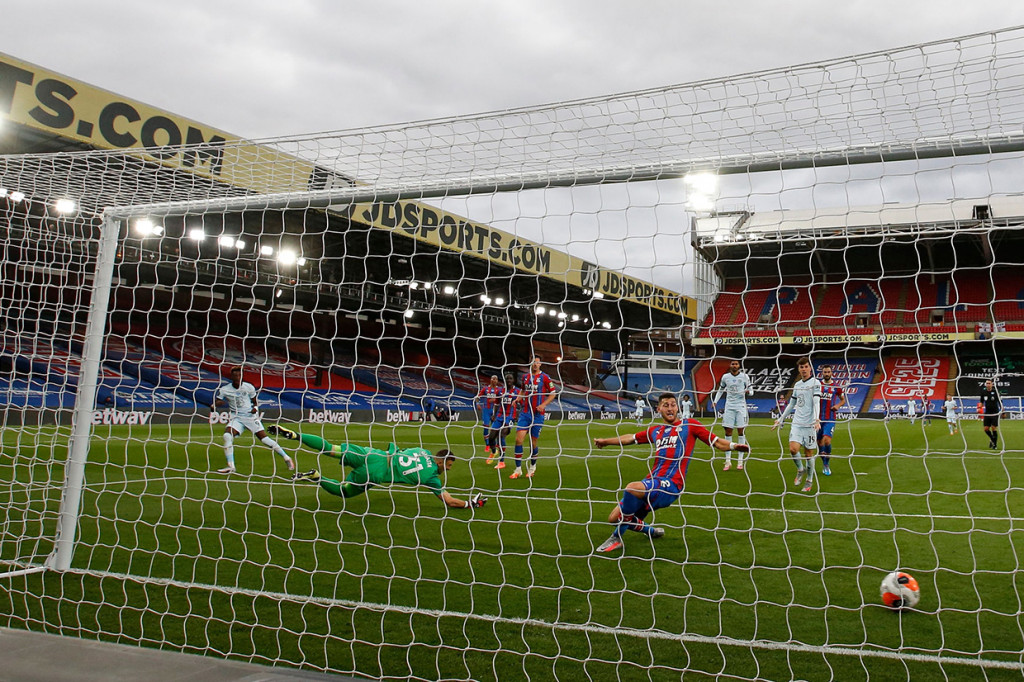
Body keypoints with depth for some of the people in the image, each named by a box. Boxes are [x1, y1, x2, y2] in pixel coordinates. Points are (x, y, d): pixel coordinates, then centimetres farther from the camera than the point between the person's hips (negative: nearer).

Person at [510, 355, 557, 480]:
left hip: (537, 414, -3)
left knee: (533, 443, 4)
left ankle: (532, 467, 29)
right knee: (519, 439, -10)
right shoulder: (525, 377, 10)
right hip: (524, 412, 3)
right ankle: (518, 469, -2)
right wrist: (518, 399, 8)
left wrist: (543, 404, -13)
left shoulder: (544, 378, -3)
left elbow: (552, 393, 0)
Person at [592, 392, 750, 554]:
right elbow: (631, 438, 36)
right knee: (614, 518, 2)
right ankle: (653, 531, 31)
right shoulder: (655, 430, 22)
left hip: (670, 486, -7)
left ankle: (616, 538, -16)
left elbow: (716, 442, 5)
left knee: (632, 488, -36)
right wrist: (605, 441, 46)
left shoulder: (689, 425, 7)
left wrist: (734, 446, -16)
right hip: (651, 483, 7)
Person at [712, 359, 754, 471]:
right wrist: (715, 401, 9)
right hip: (729, 406, 1)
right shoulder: (725, 377, 7)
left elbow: (751, 390, 5)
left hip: (741, 407, -1)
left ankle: (740, 461, 4)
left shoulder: (744, 376, 2)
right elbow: (720, 390, 20)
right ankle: (728, 461, 2)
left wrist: (748, 391, -17)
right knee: (728, 432, -2)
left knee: (741, 432, -2)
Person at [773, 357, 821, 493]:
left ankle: (810, 480, 20)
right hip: (797, 423, 4)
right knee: (793, 449, -12)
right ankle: (800, 469, 16)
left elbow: (816, 402, -15)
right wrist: (780, 420, 24)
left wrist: (816, 419, -29)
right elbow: (791, 404, 23)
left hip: (810, 424, -4)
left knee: (809, 453, 2)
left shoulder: (815, 383, -3)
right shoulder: (797, 385, 14)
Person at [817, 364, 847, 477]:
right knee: (820, 442, 5)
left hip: (830, 418, -2)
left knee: (827, 440, -18)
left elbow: (843, 399, 16)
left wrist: (838, 405, -4)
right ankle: (824, 465, 22)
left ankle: (826, 464, -1)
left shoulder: (837, 387, 3)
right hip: (818, 418, 2)